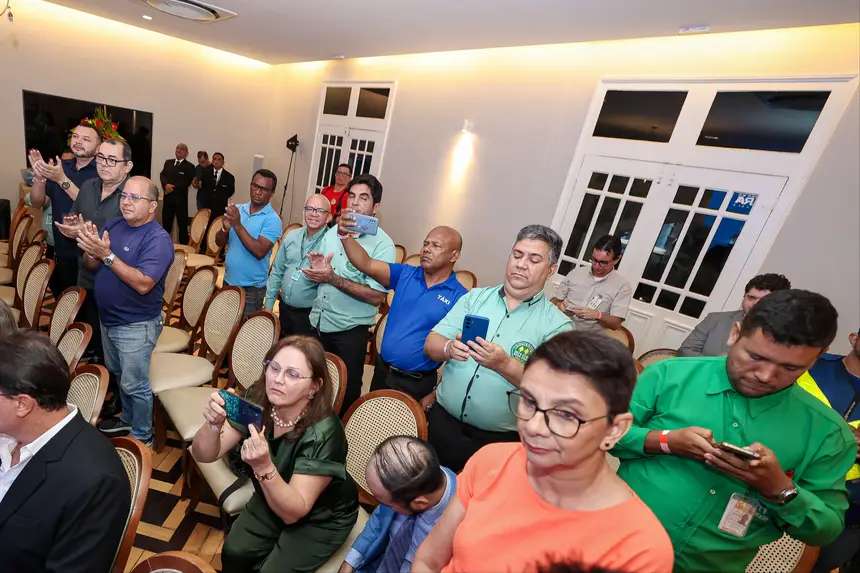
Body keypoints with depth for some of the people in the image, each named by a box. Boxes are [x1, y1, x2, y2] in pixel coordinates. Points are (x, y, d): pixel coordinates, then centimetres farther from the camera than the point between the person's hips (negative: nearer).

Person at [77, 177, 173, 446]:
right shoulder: (113, 225, 1)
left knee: (135, 384, 5)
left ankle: (141, 436, 25)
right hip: (108, 319, 8)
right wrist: (90, 249, -17)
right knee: (119, 375, 25)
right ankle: (127, 419, 47)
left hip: (136, 326, -8)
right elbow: (91, 266, 4)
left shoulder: (158, 239, -22)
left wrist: (107, 254, -32)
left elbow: (143, 284, -30)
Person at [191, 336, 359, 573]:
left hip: (321, 518, -4)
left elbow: (293, 511, -31)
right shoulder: (257, 402, -22)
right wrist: (213, 424, -38)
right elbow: (204, 455, -16)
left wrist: (263, 467, -48)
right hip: (272, 499, 4)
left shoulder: (323, 433, -35)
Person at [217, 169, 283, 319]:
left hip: (251, 288, -5)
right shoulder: (237, 210, 2)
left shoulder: (272, 219, -15)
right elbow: (219, 242, 3)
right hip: (228, 281, 6)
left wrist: (238, 225, -27)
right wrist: (225, 227, -18)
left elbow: (260, 252, -25)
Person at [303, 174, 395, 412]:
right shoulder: (333, 231, 5)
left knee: (346, 392, 12)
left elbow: (376, 296, -22)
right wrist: (317, 267, -10)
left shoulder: (382, 244, -16)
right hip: (317, 322, 6)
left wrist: (332, 278, -25)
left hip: (349, 331, -5)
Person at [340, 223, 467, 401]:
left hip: (417, 384, -5)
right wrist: (345, 235, -24)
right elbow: (366, 264, -9)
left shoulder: (460, 297, -14)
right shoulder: (406, 274, 0)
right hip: (382, 371, 5)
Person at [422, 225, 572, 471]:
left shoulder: (557, 325, -7)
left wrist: (504, 364, -35)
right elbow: (430, 345, -1)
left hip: (500, 439, -2)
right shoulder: (475, 297, 3)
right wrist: (450, 348, -26)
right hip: (444, 417, 3)